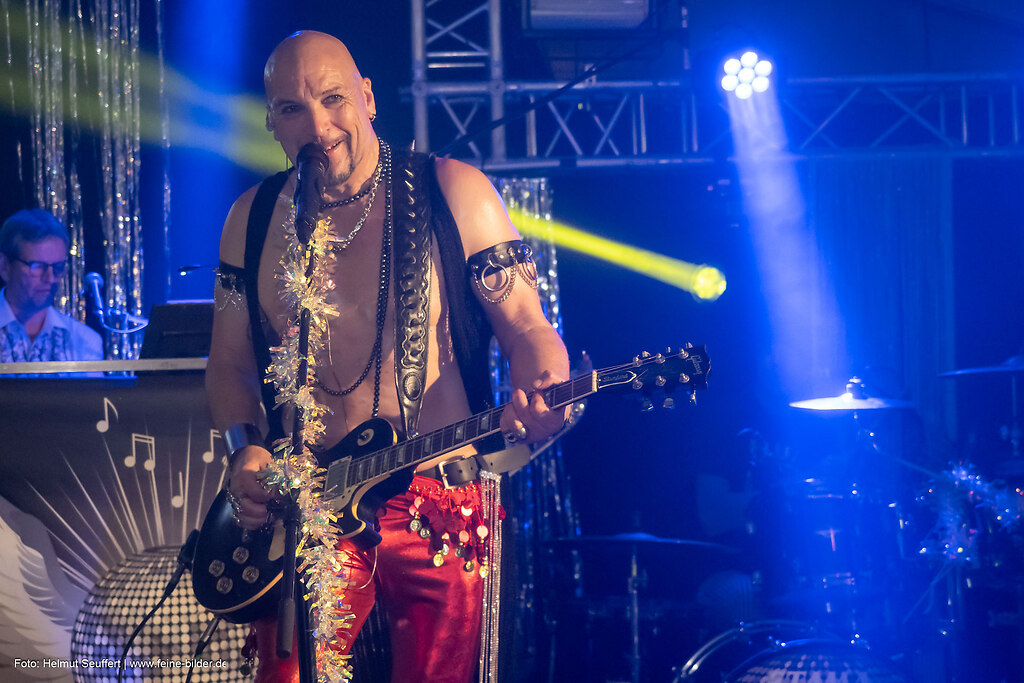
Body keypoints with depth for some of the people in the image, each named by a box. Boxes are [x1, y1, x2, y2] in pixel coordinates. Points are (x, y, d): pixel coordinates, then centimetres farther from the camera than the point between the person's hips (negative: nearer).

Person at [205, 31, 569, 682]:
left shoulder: (452, 193, -2)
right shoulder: (252, 219, 8)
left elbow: (526, 329, -1)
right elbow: (230, 364, 15)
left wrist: (542, 397, -22)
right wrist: (245, 449, -4)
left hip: (442, 509, -2)